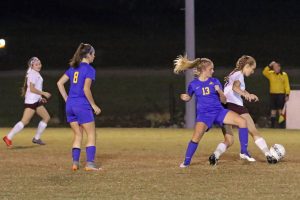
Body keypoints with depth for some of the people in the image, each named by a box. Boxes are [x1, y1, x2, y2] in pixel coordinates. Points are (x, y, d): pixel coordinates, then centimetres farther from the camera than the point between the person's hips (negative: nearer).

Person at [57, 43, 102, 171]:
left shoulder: (73, 68, 12)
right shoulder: (89, 69, -8)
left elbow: (60, 83, 10)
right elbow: (86, 89, -17)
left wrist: (67, 99, 13)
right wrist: (94, 105, -8)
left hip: (70, 106, 7)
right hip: (82, 106, -7)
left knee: (78, 135, 14)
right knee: (91, 135, 2)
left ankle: (75, 162, 6)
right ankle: (90, 163, -6)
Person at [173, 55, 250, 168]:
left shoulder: (215, 82, 6)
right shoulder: (193, 84, 2)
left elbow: (224, 100, 7)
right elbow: (189, 97, 18)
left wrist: (219, 91, -13)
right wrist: (184, 98, -6)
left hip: (218, 111, 2)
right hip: (204, 114, -2)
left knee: (242, 121, -17)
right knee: (196, 137, -25)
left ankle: (244, 152, -8)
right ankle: (186, 162, -6)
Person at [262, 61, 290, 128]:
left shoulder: (284, 75, 0)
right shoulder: (270, 74, 5)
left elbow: (287, 85, -2)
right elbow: (264, 72, -13)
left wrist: (287, 95, -9)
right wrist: (269, 66, -20)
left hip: (281, 95, -2)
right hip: (273, 94, 2)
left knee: (280, 111, -4)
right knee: (273, 111, 5)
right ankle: (272, 126, 10)